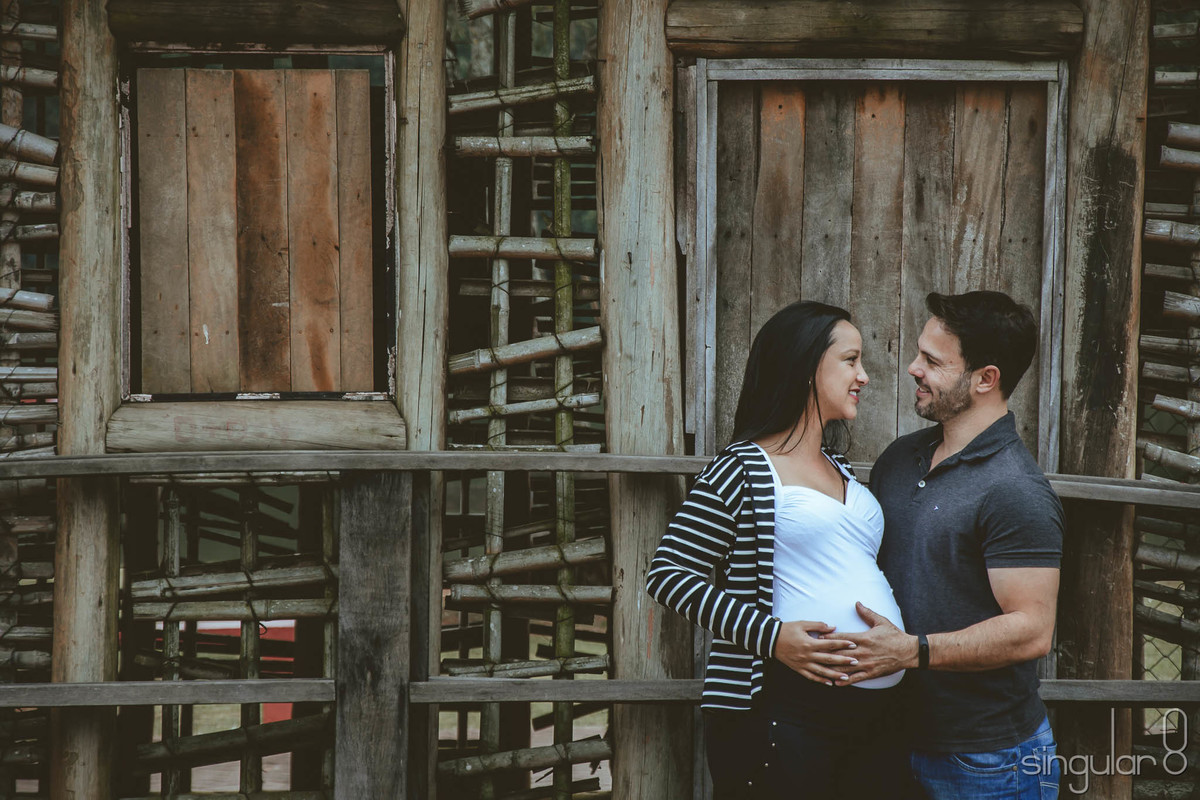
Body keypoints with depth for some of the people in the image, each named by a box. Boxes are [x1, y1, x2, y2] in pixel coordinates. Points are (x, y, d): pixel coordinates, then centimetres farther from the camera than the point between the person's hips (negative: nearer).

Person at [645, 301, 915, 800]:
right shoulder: (744, 469, -6)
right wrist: (770, 635, -20)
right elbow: (667, 574, -10)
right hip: (786, 714, -7)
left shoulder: (840, 470, 18)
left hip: (879, 713, 8)